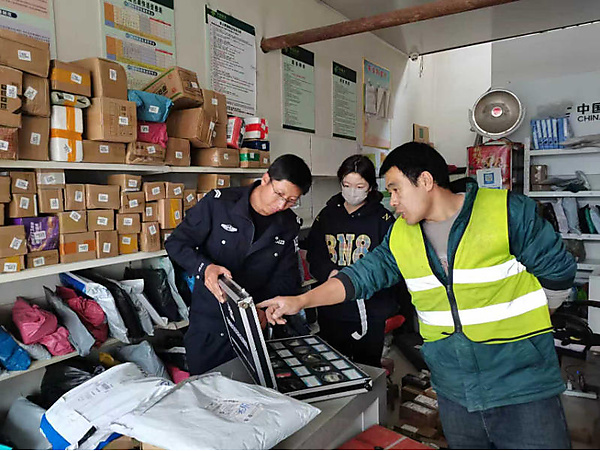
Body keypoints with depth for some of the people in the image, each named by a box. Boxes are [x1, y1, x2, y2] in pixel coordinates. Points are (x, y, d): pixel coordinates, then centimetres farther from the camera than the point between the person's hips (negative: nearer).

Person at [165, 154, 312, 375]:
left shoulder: (289, 225, -2)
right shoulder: (219, 202, -13)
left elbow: (287, 280, -3)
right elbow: (176, 243, -10)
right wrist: (204, 267, -29)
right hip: (208, 323, -2)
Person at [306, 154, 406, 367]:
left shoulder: (382, 218, -3)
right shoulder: (327, 215, 7)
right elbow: (314, 255, 5)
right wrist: (331, 273, -15)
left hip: (371, 309, -2)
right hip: (332, 309, 3)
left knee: (367, 367, 10)